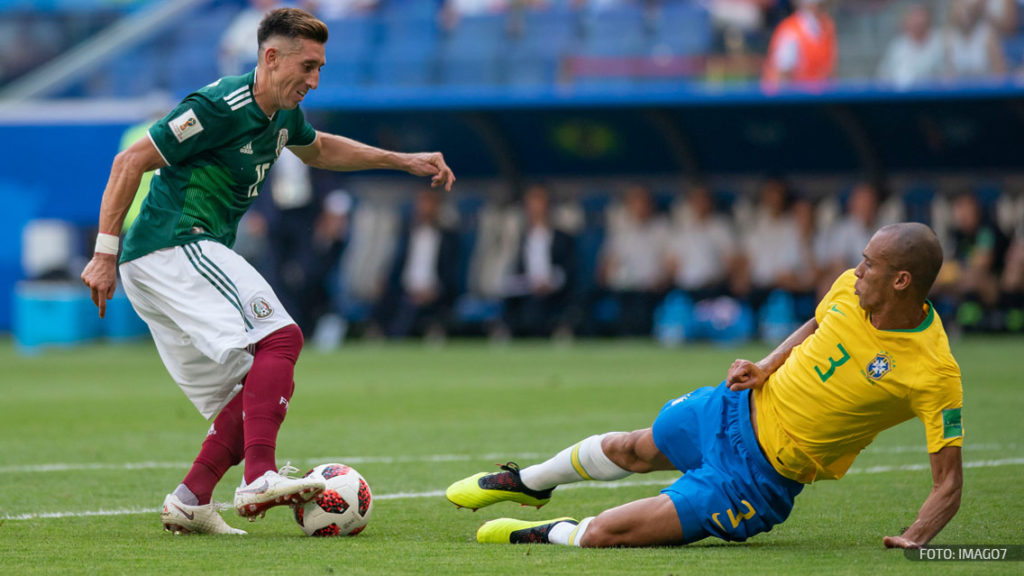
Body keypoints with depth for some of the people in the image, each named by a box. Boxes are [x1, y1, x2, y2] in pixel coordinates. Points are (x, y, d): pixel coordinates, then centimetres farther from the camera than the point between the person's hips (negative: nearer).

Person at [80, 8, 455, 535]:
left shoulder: (283, 114, 12)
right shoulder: (221, 107, -16)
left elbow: (318, 150, 36)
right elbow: (129, 162, -16)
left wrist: (404, 161, 28)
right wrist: (105, 253, -18)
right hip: (175, 244, -10)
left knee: (255, 391, 7)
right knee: (280, 338, -22)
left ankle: (189, 500, 2)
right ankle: (259, 478, -31)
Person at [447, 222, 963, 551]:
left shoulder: (934, 373, -28)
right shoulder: (850, 287, -10)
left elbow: (949, 482, -22)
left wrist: (914, 541, -36)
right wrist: (766, 367, -2)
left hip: (761, 475, -6)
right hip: (739, 409, 6)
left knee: (600, 535, -10)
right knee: (629, 450, 29)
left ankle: (548, 535, 26)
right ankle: (527, 482, 60)